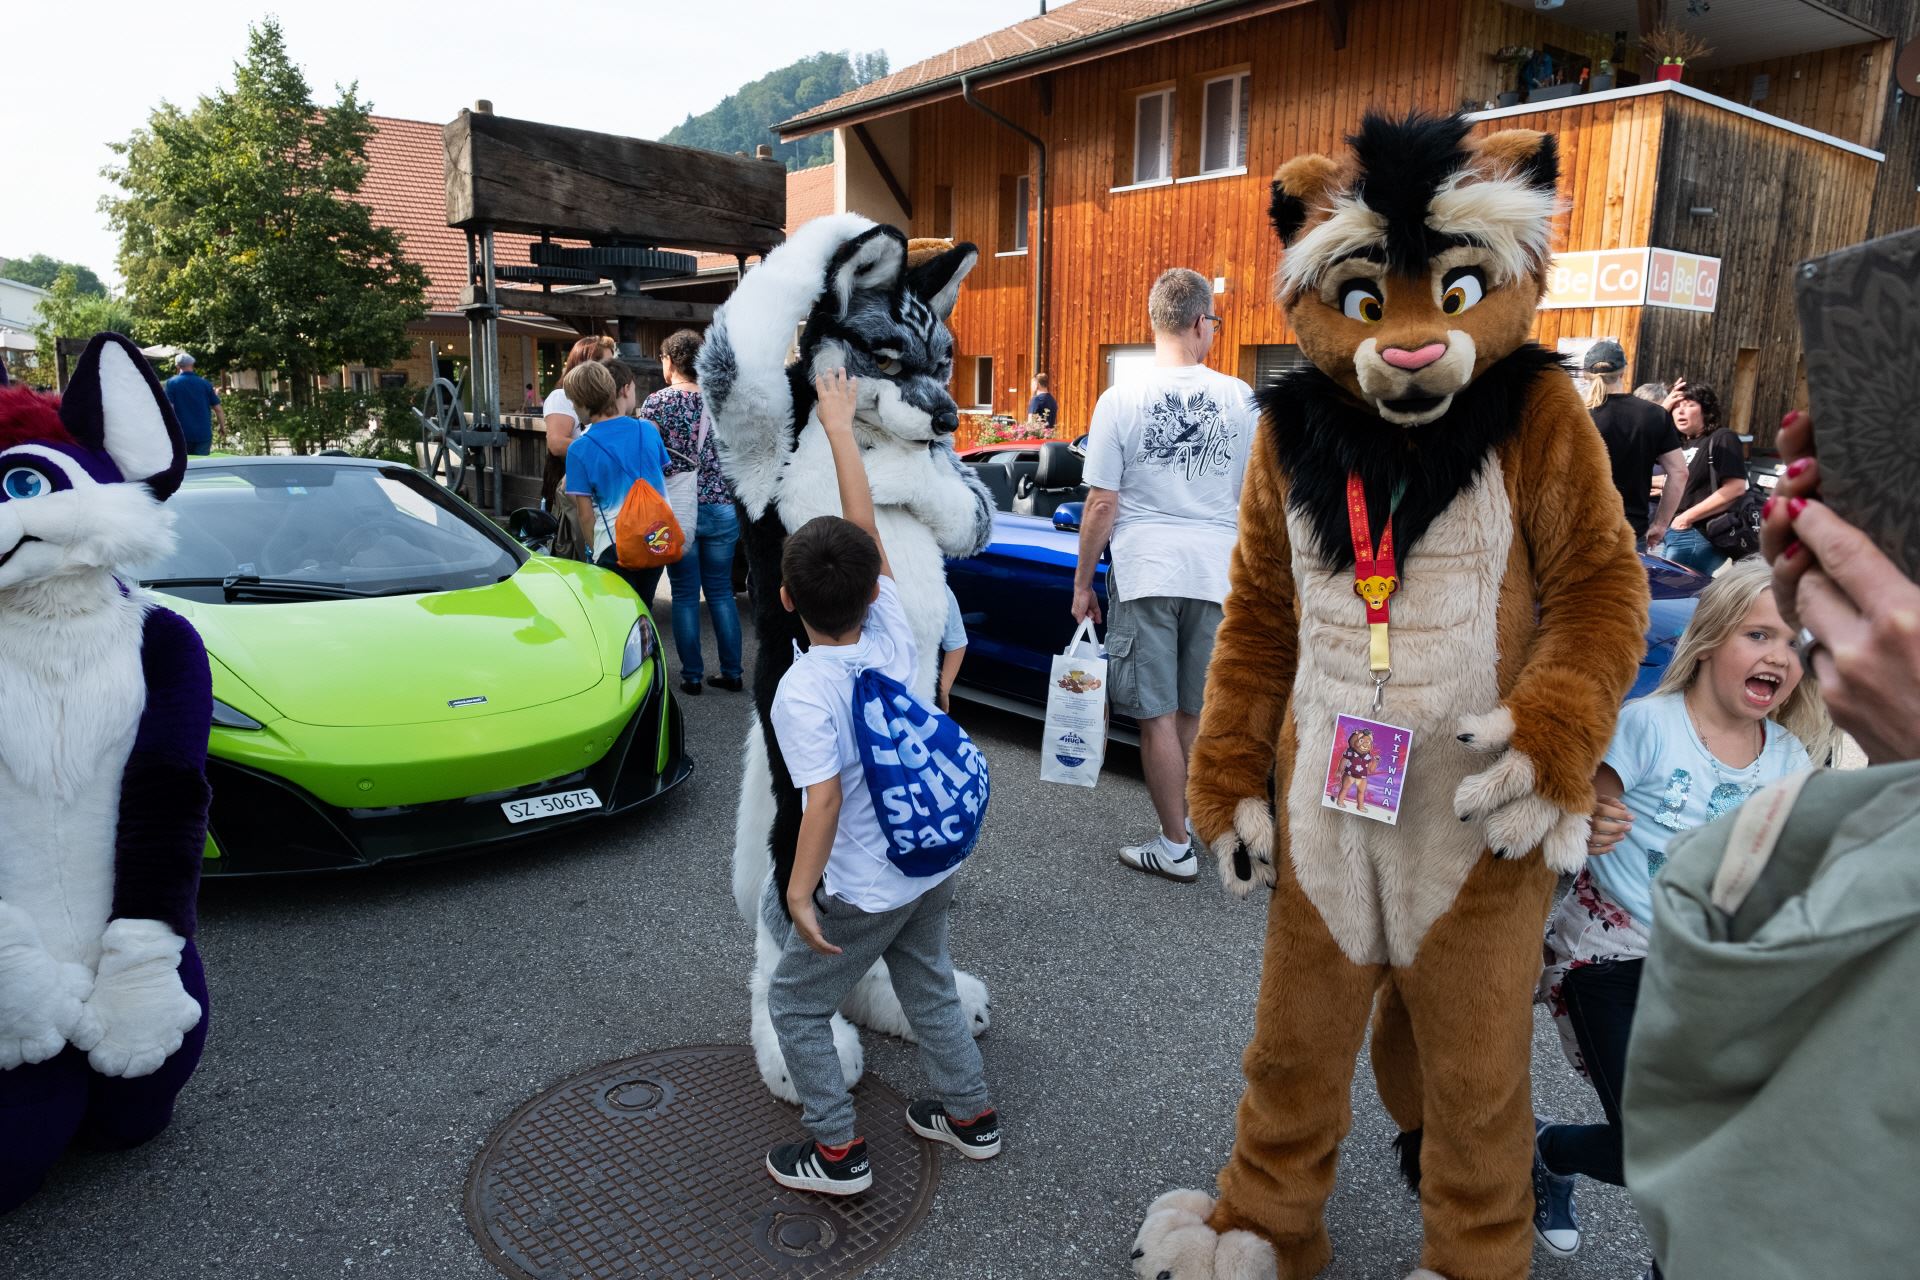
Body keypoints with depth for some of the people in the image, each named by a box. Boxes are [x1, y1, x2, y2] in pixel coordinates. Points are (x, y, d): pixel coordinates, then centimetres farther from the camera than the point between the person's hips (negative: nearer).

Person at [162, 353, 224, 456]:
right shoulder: (205, 384, 3)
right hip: (204, 434, 1)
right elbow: (218, 409, 3)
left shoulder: (172, 383, -2)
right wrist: (223, 427, 16)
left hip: (182, 434, -1)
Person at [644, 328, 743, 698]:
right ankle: (732, 673, 14)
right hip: (722, 509, 3)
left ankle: (692, 676, 11)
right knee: (721, 591, 11)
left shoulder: (657, 402, -6)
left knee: (685, 595, 7)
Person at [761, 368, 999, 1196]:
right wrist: (841, 428, 2)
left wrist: (800, 889, -19)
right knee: (929, 987, 27)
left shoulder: (801, 691, -25)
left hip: (866, 889, -6)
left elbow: (824, 797, -29)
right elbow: (867, 529, -3)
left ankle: (838, 1151, 20)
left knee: (795, 1005, 14)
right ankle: (970, 1115, 38)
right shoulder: (891, 632, -10)